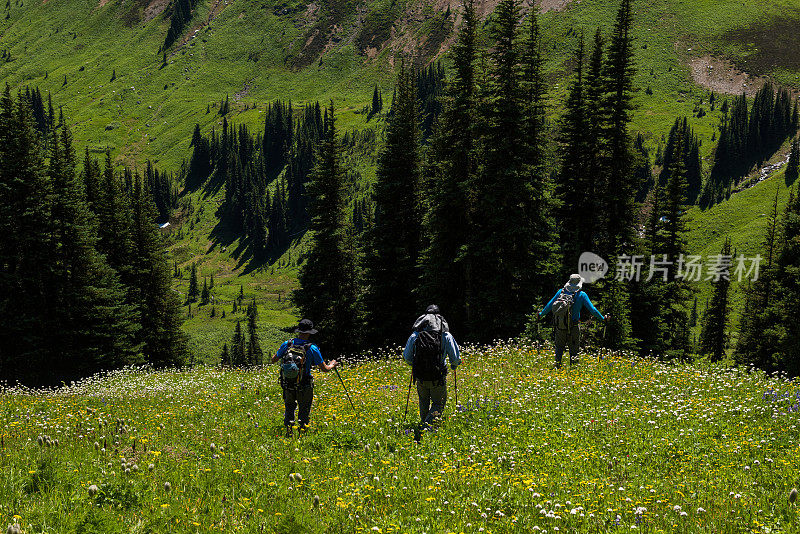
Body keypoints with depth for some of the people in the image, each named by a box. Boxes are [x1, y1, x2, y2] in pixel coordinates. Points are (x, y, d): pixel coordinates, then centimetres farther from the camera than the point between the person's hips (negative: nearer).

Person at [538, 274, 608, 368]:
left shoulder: (561, 292, 5)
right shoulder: (581, 295, -4)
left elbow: (549, 305, 10)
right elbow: (592, 309, -2)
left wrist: (541, 314, 23)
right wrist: (602, 318, 9)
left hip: (559, 326, 3)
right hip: (573, 327, -3)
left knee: (559, 347, 16)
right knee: (574, 350, 6)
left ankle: (557, 366, 16)